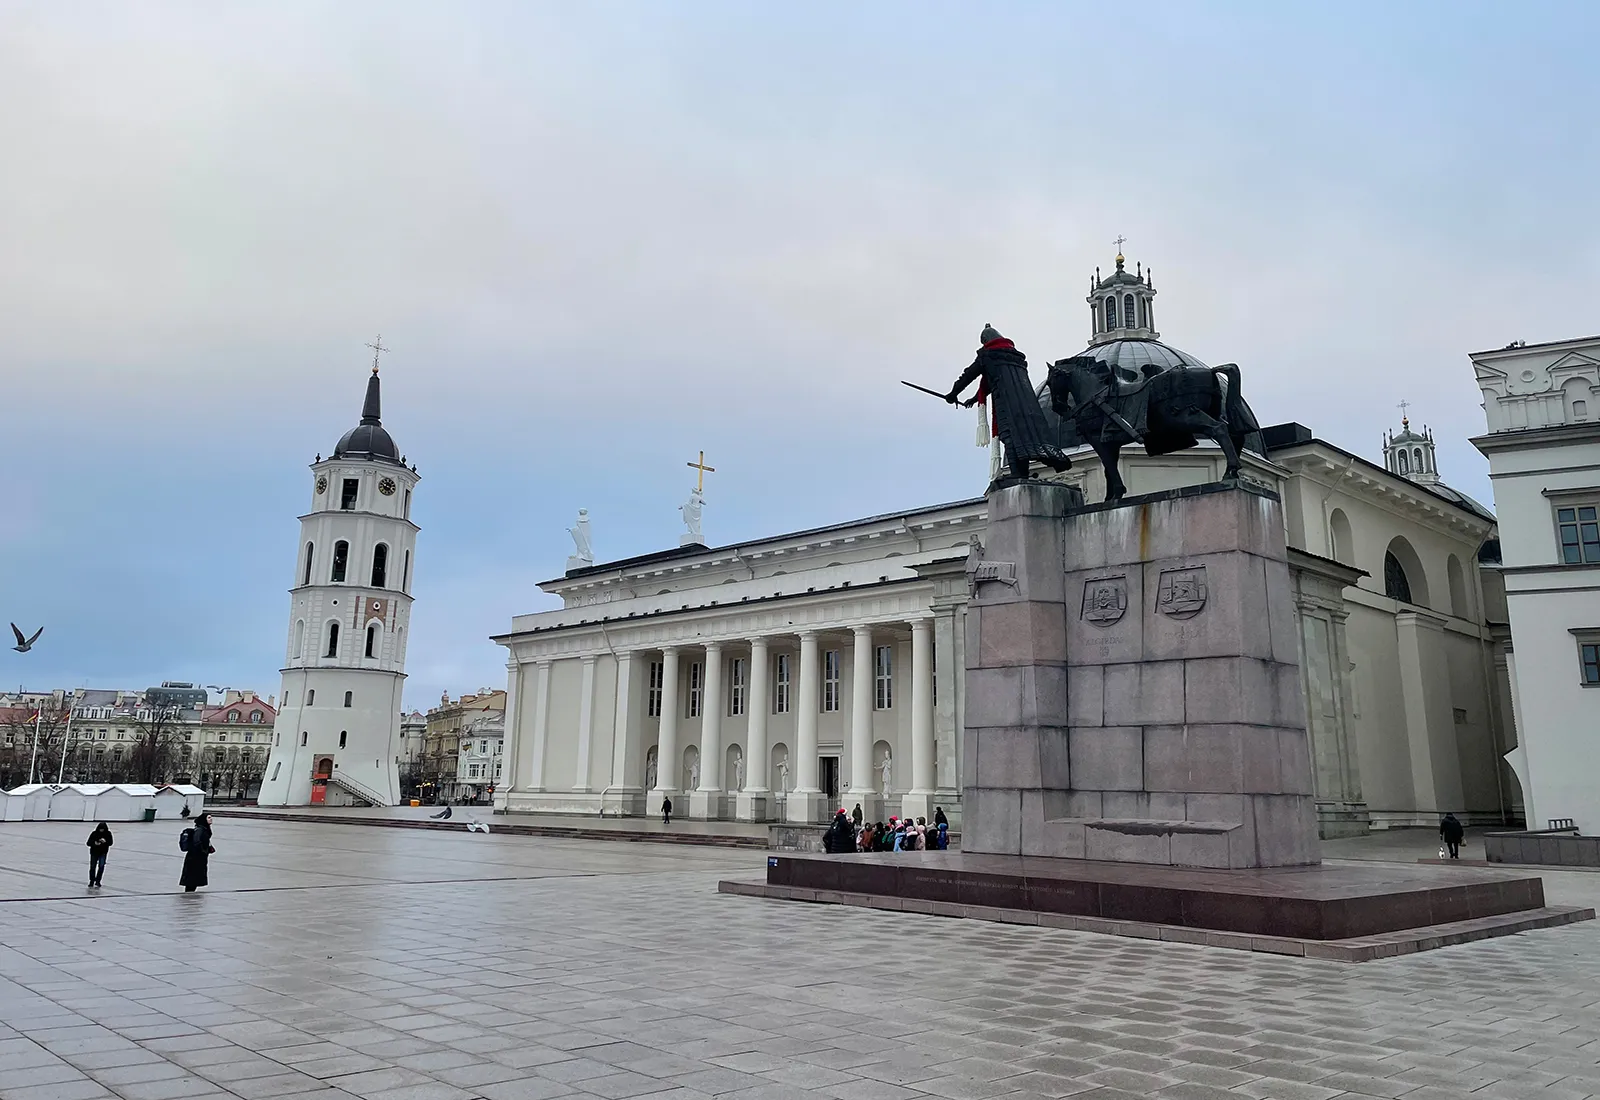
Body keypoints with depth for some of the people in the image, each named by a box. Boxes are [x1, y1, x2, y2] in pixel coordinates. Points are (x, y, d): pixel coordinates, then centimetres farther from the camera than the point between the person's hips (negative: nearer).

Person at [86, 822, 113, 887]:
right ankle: (91, 881, 24)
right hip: (94, 852, 1)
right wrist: (94, 843, -30)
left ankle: (97, 881, -4)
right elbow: (88, 843, -10)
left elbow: (111, 843, -8)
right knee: (92, 867, 7)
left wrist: (105, 841, -28)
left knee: (101, 866, -14)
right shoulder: (94, 833, -10)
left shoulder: (108, 834, -7)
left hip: (103, 853, -1)